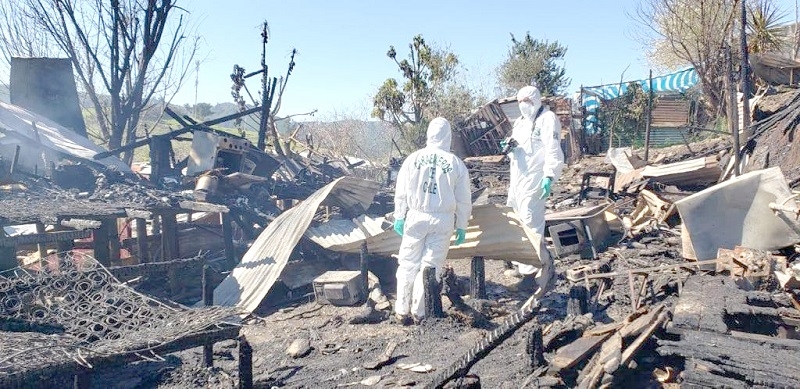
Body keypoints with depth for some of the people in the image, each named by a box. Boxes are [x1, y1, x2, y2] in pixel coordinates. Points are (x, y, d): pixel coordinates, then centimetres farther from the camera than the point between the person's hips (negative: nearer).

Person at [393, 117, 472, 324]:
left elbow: (401, 192, 2)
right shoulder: (456, 163, -2)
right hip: (443, 220, 0)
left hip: (416, 216, 0)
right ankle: (420, 312, 14)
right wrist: (462, 226, 11)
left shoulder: (413, 158, -2)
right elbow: (464, 200, 2)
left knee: (408, 264, 11)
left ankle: (402, 310, 16)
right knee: (430, 266, 8)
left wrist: (399, 216, 12)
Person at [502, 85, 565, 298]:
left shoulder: (548, 119, -6)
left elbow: (554, 151, -16)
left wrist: (549, 176, -28)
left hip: (534, 182, -9)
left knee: (530, 225, -11)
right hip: (517, 180, 9)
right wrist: (509, 146, 3)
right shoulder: (520, 122, 21)